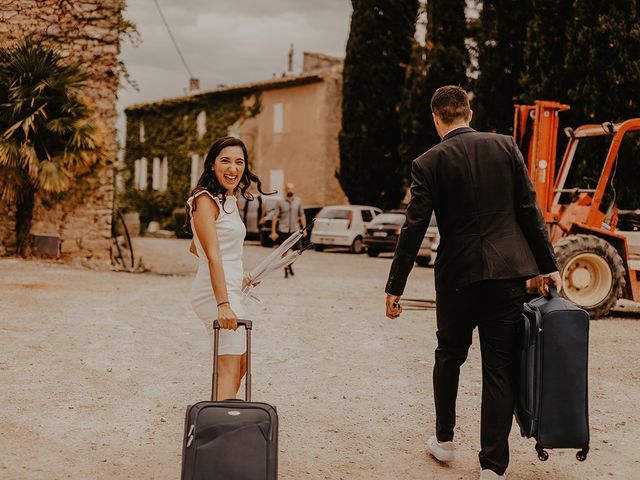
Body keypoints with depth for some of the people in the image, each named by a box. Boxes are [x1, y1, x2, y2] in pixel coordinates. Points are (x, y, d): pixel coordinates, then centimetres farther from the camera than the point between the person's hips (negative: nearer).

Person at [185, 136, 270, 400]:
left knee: (241, 363, 21)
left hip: (228, 290, 10)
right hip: (217, 292, -10)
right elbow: (212, 255, -24)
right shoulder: (205, 200, -14)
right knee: (229, 368, -14)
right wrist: (223, 304, -31)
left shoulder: (229, 201, 15)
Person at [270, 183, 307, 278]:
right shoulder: (280, 202, -1)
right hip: (283, 230, -2)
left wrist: (304, 229, 5)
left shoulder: (298, 201, 6)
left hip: (295, 230, 2)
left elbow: (302, 215, 11)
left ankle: (290, 264, 22)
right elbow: (275, 217, -1)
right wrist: (273, 232, -6)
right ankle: (286, 271, 12)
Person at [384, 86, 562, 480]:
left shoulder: (429, 163, -4)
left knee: (449, 356, 21)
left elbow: (414, 229, -6)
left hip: (458, 274, -1)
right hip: (508, 273, 1)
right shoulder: (506, 147, 2)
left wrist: (395, 287, -1)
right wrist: (549, 266, 8)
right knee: (500, 368, 5)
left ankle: (444, 440, 32)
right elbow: (530, 212, 2)